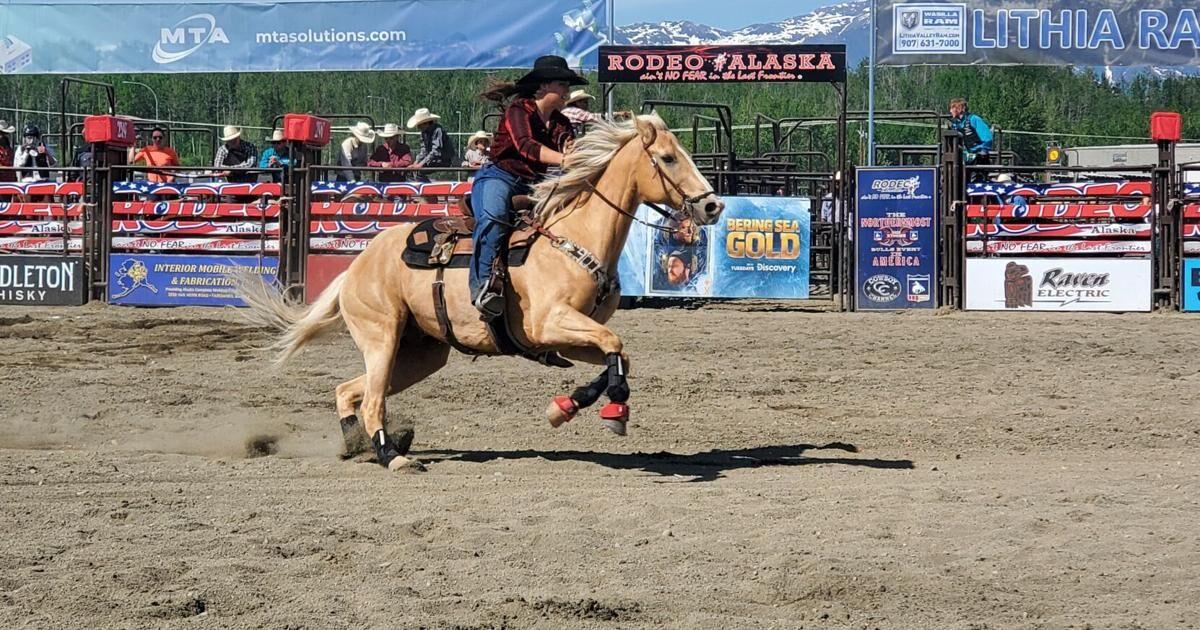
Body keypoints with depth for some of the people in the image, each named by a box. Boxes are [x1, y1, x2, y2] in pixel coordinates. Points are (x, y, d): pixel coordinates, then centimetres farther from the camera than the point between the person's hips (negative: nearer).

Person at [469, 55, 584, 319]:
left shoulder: (561, 124, 18)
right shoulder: (519, 110, -5)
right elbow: (526, 146, -23)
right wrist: (564, 159, -36)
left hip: (535, 184, 8)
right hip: (499, 177, -8)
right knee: (493, 217, -37)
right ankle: (484, 285, -48)